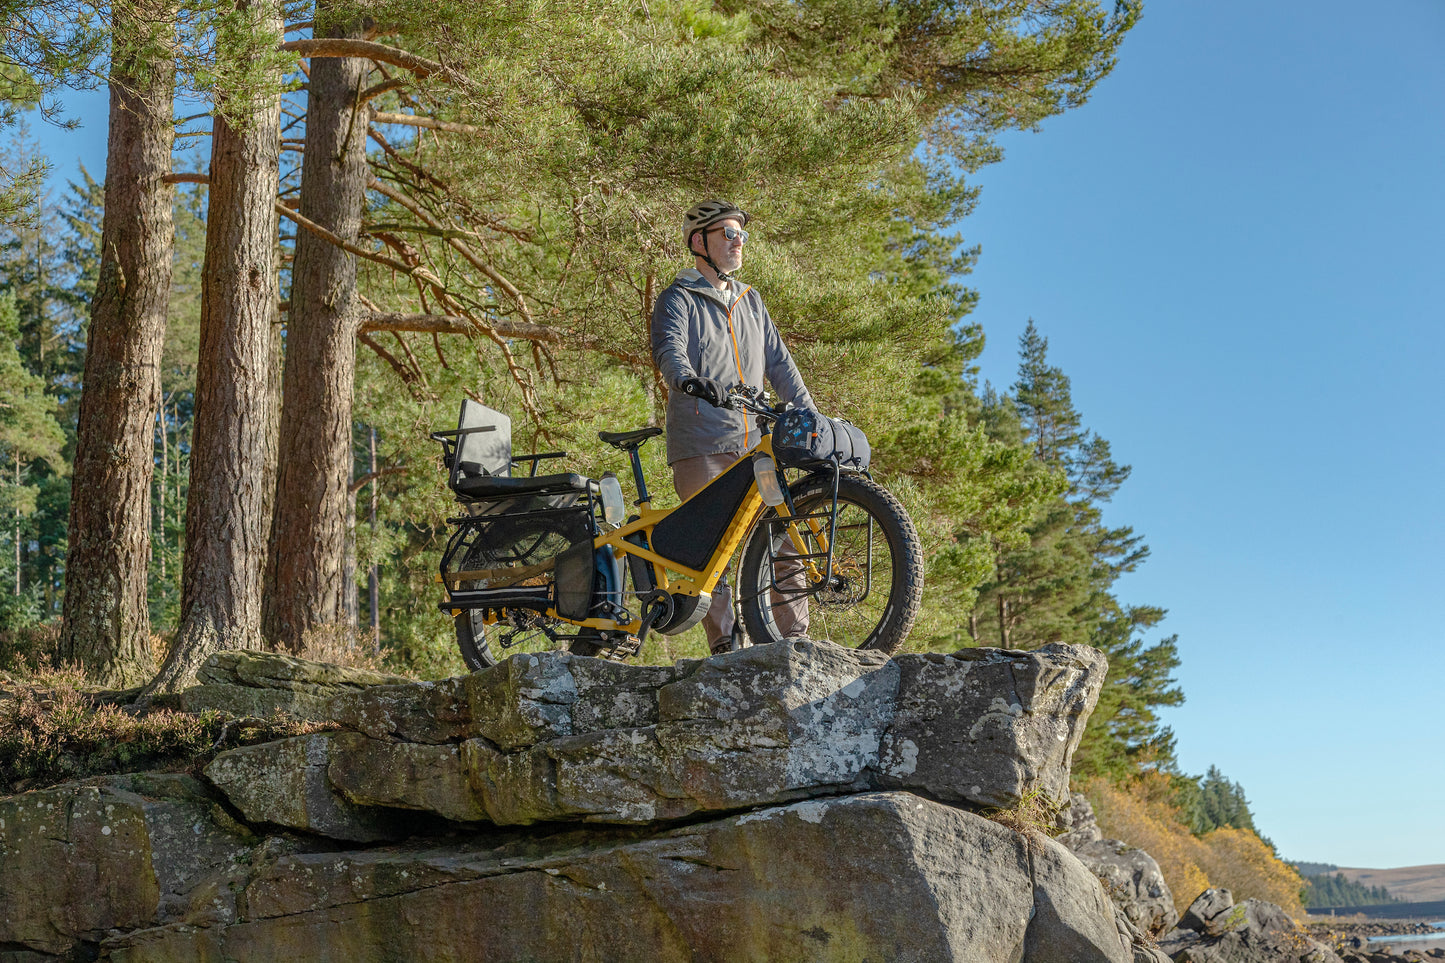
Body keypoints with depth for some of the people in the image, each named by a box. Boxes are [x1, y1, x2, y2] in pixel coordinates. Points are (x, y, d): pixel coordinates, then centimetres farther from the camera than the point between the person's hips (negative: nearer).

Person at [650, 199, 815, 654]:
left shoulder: (750, 301, 23)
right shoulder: (679, 299, 3)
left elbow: (779, 362, 22)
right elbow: (669, 348, -16)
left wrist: (812, 417, 12)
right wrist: (689, 380, -38)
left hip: (754, 441, 5)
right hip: (700, 444, -5)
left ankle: (794, 637, 3)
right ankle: (724, 645, -6)